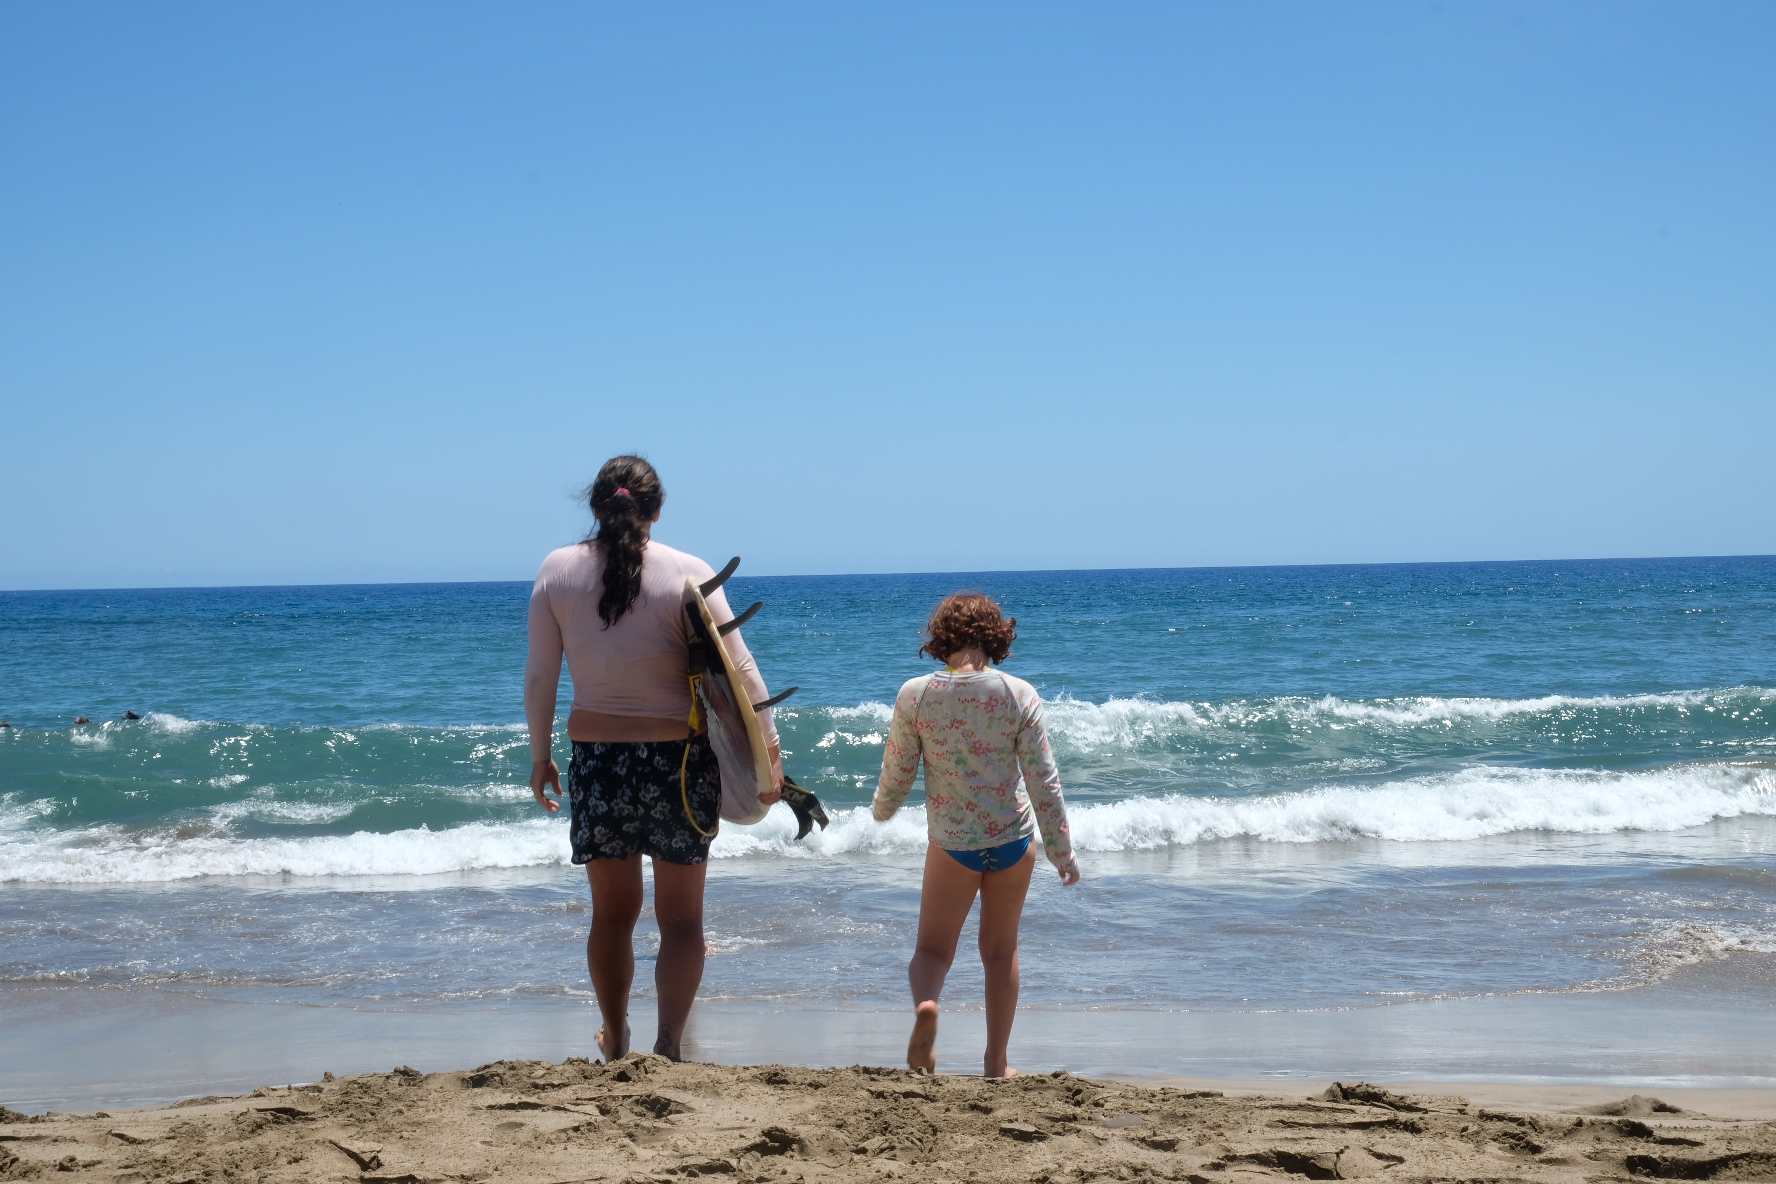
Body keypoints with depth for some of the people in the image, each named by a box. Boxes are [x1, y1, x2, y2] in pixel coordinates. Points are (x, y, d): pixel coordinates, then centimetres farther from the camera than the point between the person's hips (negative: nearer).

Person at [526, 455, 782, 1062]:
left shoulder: (558, 570, -1)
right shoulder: (688, 573, -7)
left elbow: (539, 676, 3)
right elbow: (739, 669, -10)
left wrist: (540, 755, 14)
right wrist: (768, 749, -5)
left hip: (596, 757, 2)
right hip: (679, 759, -2)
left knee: (612, 914, 17)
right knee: (681, 918, 9)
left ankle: (615, 1041, 32)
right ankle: (668, 1046, -2)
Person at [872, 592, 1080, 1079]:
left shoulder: (915, 695, -11)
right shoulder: (1019, 695, -10)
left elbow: (897, 773, -1)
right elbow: (1043, 779, -7)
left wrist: (882, 809, 22)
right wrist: (1061, 850, 3)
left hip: (951, 843, -1)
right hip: (1013, 839, 1)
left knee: (933, 948, 10)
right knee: (1001, 951, 17)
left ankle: (925, 1003, -23)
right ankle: (997, 1062, 20)